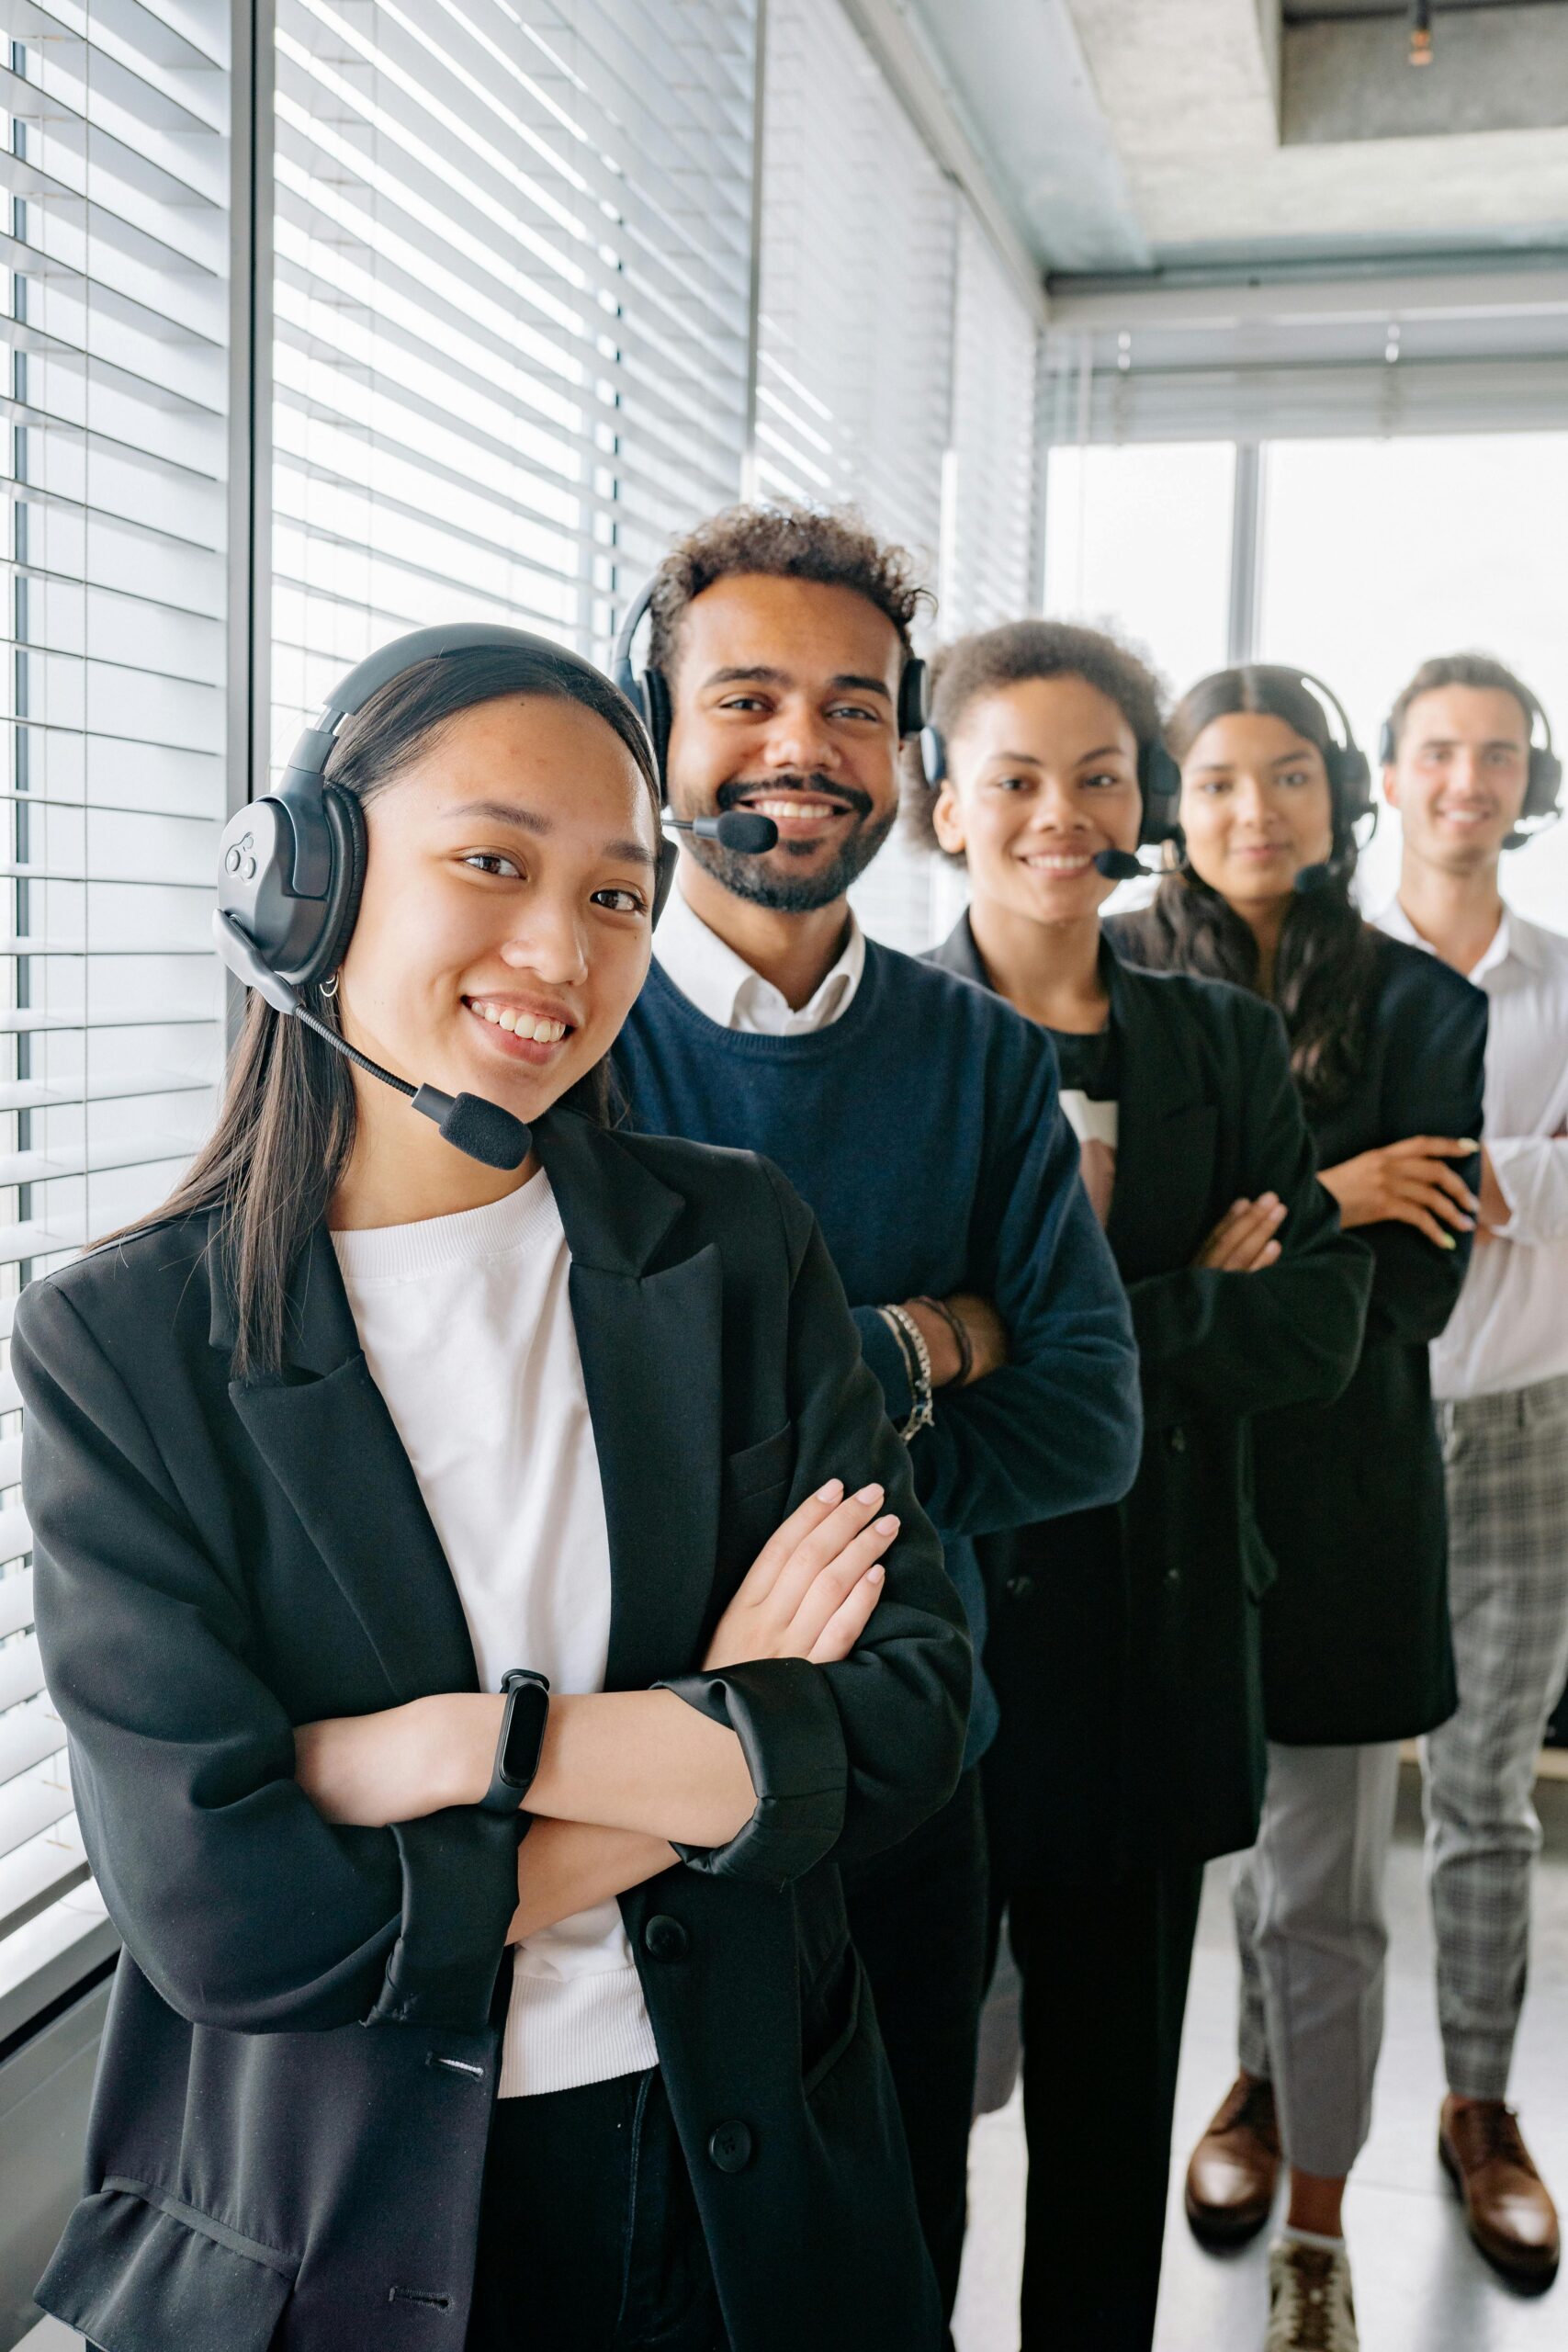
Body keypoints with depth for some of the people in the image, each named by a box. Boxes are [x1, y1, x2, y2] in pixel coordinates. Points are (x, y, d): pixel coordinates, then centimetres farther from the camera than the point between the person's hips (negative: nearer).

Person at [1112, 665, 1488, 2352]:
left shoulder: (1418, 1006, 1)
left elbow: (1419, 1279, -6)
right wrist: (1312, 1209, -15)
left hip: (1335, 1482, -1)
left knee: (1319, 1887, 7)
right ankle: (1267, 2088, 39)